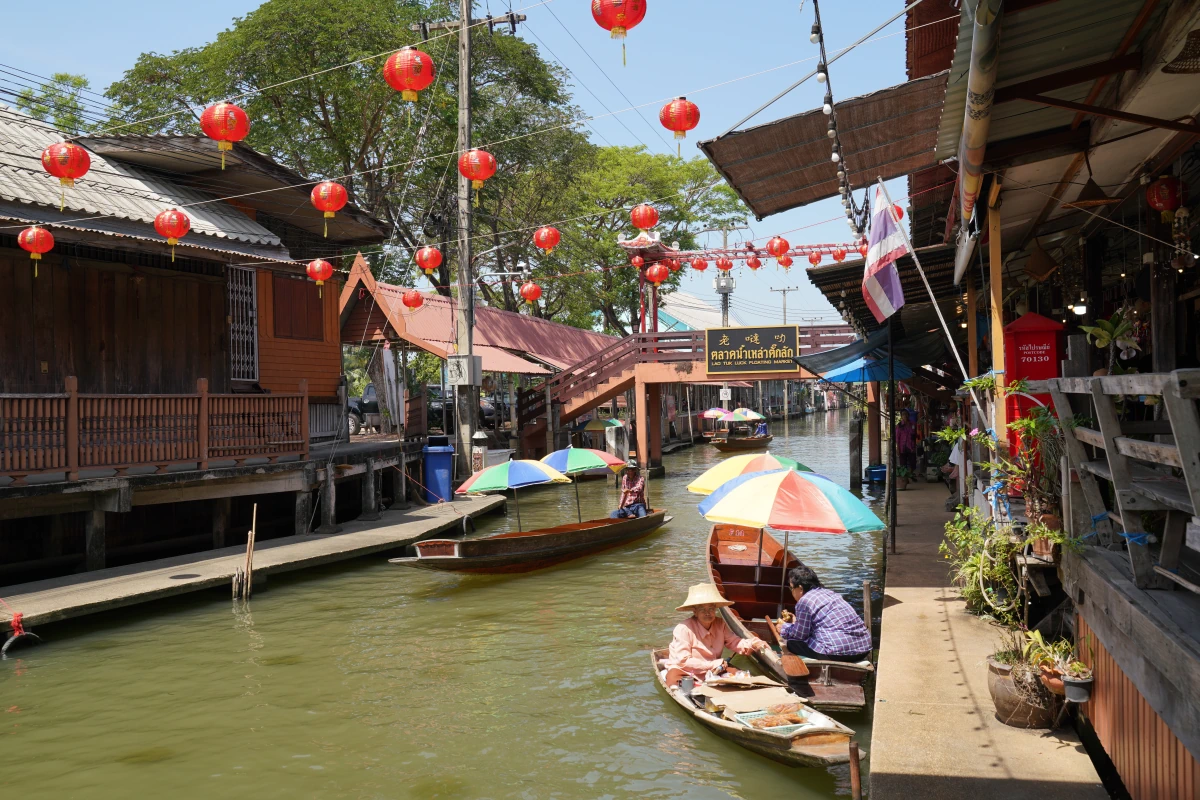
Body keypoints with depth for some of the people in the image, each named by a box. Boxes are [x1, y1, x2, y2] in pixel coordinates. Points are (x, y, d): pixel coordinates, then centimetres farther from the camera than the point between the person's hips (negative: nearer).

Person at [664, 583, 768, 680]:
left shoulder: (720, 624, 5)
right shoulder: (683, 629, -18)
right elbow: (683, 662, -19)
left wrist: (753, 644, -23)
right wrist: (714, 665, -17)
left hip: (711, 674, 6)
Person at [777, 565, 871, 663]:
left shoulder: (805, 601, -6)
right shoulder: (831, 593, 20)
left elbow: (800, 634, 1)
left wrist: (784, 627, 19)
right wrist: (795, 621, 33)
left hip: (839, 653, -9)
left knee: (792, 644, 6)